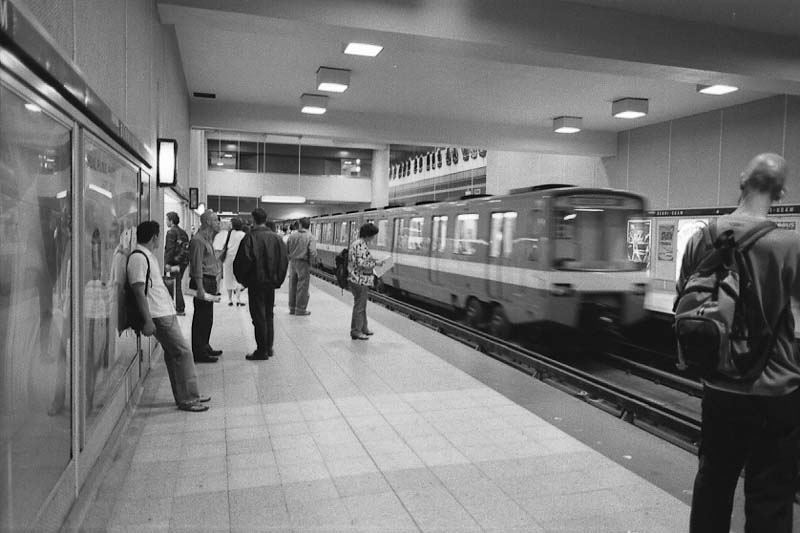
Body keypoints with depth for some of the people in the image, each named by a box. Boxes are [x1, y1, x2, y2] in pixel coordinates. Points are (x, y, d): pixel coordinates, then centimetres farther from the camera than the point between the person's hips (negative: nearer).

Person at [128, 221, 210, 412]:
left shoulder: (148, 256, 17)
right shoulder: (138, 258, -14)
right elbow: (139, 291, -20)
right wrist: (147, 321, -22)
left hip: (166, 312, 10)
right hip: (158, 315, -10)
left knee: (173, 354, 13)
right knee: (183, 352, -8)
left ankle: (187, 396, 21)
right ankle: (187, 399, -1)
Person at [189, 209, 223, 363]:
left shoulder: (207, 239, 18)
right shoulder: (198, 240, -14)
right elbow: (197, 266, -20)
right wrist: (200, 288, -23)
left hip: (210, 282, 10)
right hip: (202, 282, -10)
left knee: (207, 317, 16)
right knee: (201, 318, -6)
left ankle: (205, 348, 27)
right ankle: (199, 353, 0)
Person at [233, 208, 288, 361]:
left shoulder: (251, 238, -13)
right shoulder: (277, 238, 3)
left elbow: (243, 261, -14)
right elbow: (284, 260, 7)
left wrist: (242, 279, 2)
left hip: (256, 283, -5)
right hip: (272, 282, 5)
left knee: (259, 317, 1)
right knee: (268, 315, 16)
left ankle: (262, 351, 4)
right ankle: (269, 348, 22)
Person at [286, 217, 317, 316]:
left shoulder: (292, 235, 1)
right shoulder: (310, 237, -11)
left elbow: (286, 250, 2)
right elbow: (313, 252, -20)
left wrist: (290, 258, 14)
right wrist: (311, 263, -5)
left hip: (292, 262, 4)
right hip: (303, 263, -4)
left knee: (292, 286, 14)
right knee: (302, 287, 5)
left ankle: (292, 308, 24)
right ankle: (300, 309, 10)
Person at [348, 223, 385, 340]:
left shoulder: (357, 242, 14)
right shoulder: (361, 245, -19)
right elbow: (362, 263, -25)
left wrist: (373, 261, 14)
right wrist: (375, 263, -14)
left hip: (356, 278, 11)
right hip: (360, 280, -11)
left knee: (362, 304, 19)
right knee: (359, 306, -1)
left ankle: (363, 328, 31)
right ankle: (356, 332, 8)